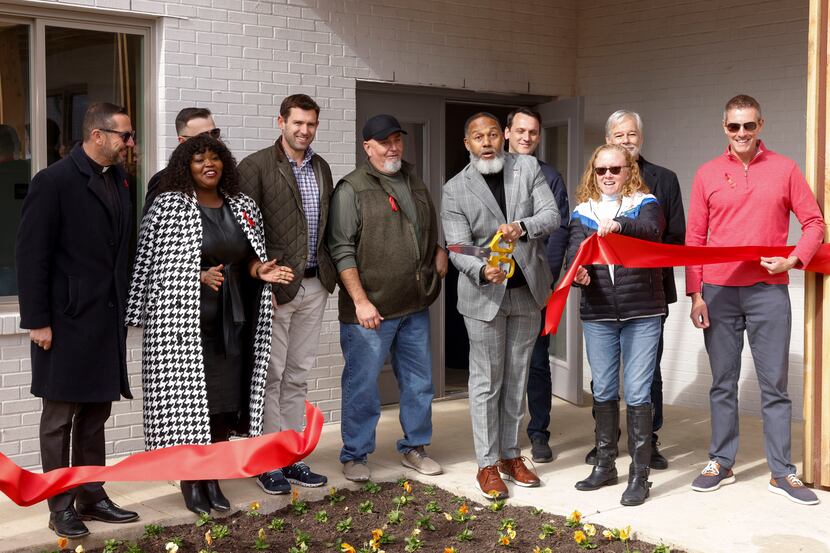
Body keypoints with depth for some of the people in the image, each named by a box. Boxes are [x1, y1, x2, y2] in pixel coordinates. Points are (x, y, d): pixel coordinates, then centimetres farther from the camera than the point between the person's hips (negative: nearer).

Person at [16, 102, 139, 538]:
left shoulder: (119, 179, 8)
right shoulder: (54, 182, -12)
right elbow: (31, 254, -13)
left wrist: (123, 306, 8)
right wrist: (37, 321, -14)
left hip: (108, 318, 6)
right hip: (66, 320, -6)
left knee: (95, 414, 14)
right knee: (60, 417, 6)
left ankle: (92, 497, 25)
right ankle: (61, 507, 16)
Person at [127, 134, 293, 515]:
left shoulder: (243, 207, 11)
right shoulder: (169, 206, -4)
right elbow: (154, 263, -6)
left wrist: (261, 270, -5)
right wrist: (200, 276, -18)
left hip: (232, 317, 5)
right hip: (185, 319, -5)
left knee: (226, 398, 6)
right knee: (189, 397, -2)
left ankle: (212, 479, 18)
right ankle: (190, 482, 11)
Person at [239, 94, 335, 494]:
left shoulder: (322, 168, 13)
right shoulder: (256, 167, -7)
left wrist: (329, 274, 8)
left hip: (314, 286, 6)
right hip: (276, 287, -6)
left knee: (297, 377, 13)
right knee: (271, 377, 2)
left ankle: (293, 459, 21)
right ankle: (269, 464, 12)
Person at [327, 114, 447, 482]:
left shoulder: (415, 183, 14)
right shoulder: (352, 189, -8)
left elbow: (432, 231, 27)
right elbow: (342, 251, -13)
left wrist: (440, 253, 7)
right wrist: (360, 300, -18)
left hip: (415, 306, 7)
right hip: (371, 308, -6)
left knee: (419, 382, 13)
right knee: (362, 384, 1)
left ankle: (414, 448, 28)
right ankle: (354, 456, 15)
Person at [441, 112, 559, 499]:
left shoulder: (528, 168, 1)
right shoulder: (455, 190, -7)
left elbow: (552, 216, -8)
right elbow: (458, 248, -13)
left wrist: (521, 227, -29)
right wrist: (482, 271, -34)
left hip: (527, 291, 3)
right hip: (485, 294, -3)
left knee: (516, 379, 14)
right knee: (486, 381, 2)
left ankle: (511, 454, 27)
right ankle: (488, 464, 13)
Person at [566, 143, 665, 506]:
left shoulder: (644, 204, 2)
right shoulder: (583, 211, 10)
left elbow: (652, 230, -20)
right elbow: (575, 248, -7)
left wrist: (619, 225, -39)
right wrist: (578, 270, -29)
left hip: (642, 313, -3)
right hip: (598, 314, 3)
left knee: (637, 394, -3)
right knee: (603, 392, 12)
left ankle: (639, 475, 7)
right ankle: (605, 465, 26)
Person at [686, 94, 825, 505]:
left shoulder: (784, 169, 4)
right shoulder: (707, 174, 5)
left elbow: (814, 223, 6)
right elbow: (694, 238, 5)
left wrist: (794, 259, -11)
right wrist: (695, 294, -2)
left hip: (769, 290, -1)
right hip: (718, 291, 1)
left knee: (774, 384, 3)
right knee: (723, 382, 8)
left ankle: (782, 473, 11)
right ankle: (721, 463, 18)